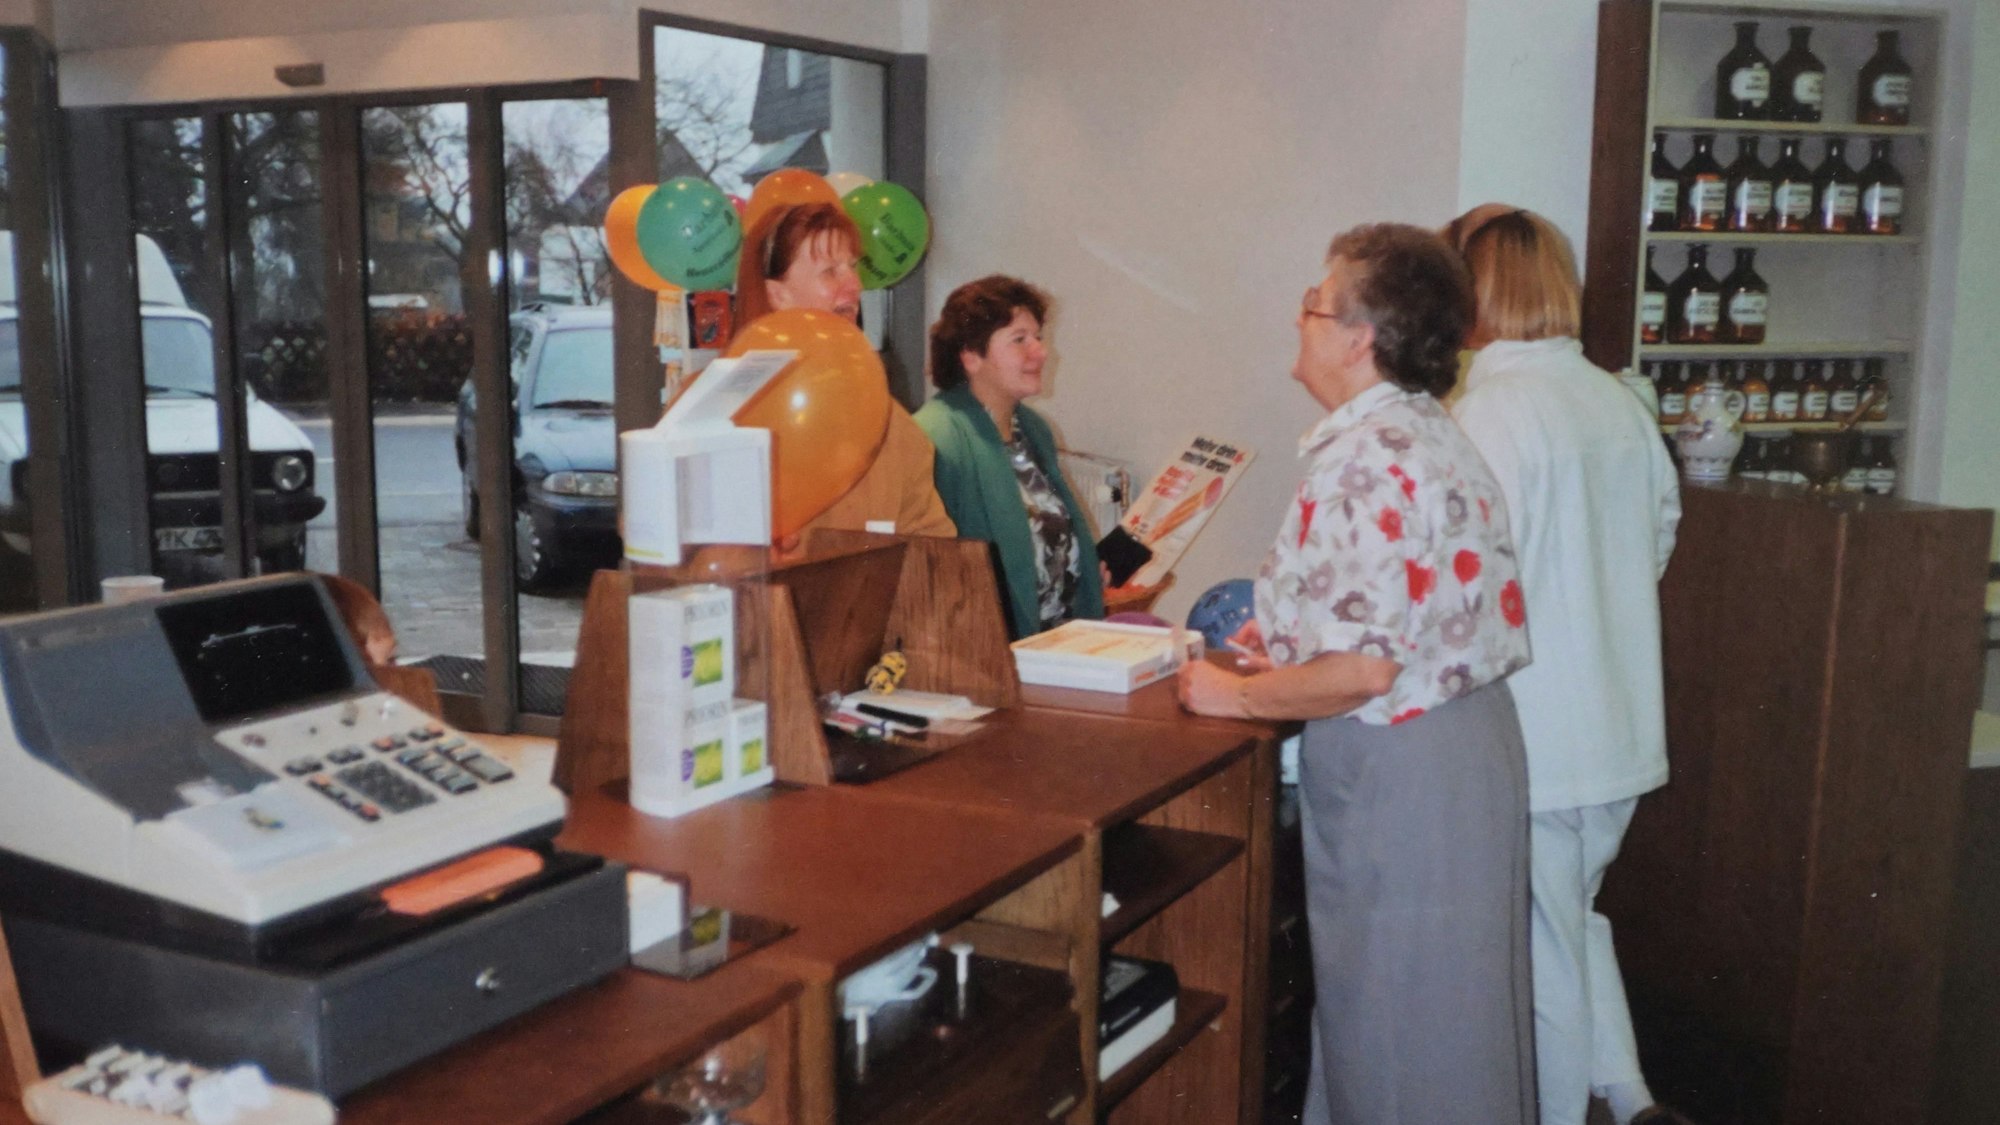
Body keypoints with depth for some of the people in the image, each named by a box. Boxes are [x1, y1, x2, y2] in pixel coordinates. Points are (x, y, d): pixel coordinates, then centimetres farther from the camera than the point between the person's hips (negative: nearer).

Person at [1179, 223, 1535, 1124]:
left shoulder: (1363, 460, -22)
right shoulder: (1432, 436, 9)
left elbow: (1362, 672, -26)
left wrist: (1238, 695, -11)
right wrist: (1292, 643, 13)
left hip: (1396, 768, -10)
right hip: (1469, 737, 10)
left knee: (1394, 1024, 6)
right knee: (1451, 1011, 21)